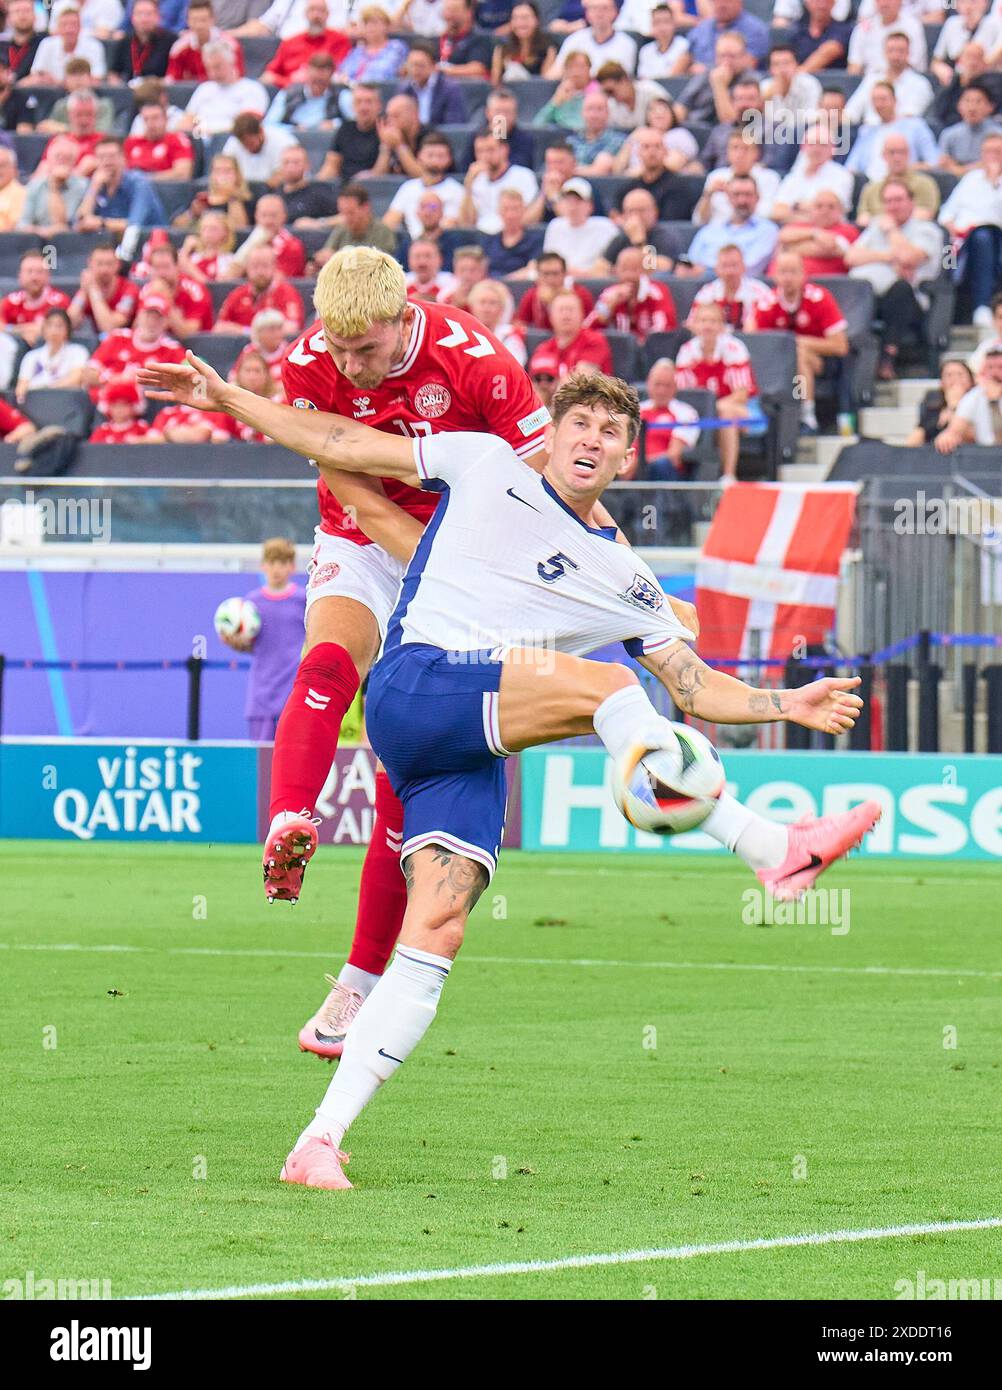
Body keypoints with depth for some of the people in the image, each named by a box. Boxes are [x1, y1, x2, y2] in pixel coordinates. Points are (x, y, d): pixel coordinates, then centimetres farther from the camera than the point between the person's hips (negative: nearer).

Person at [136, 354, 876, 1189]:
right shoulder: (486, 466, 14)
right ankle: (770, 849, -31)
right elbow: (343, 447, 17)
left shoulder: (626, 583, 22)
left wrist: (788, 705, 8)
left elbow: (694, 686, 23)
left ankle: (322, 1139, -16)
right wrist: (225, 396, 13)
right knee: (603, 685, -24)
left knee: (439, 930, -14)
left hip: (472, 756, 4)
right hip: (415, 688, -4)